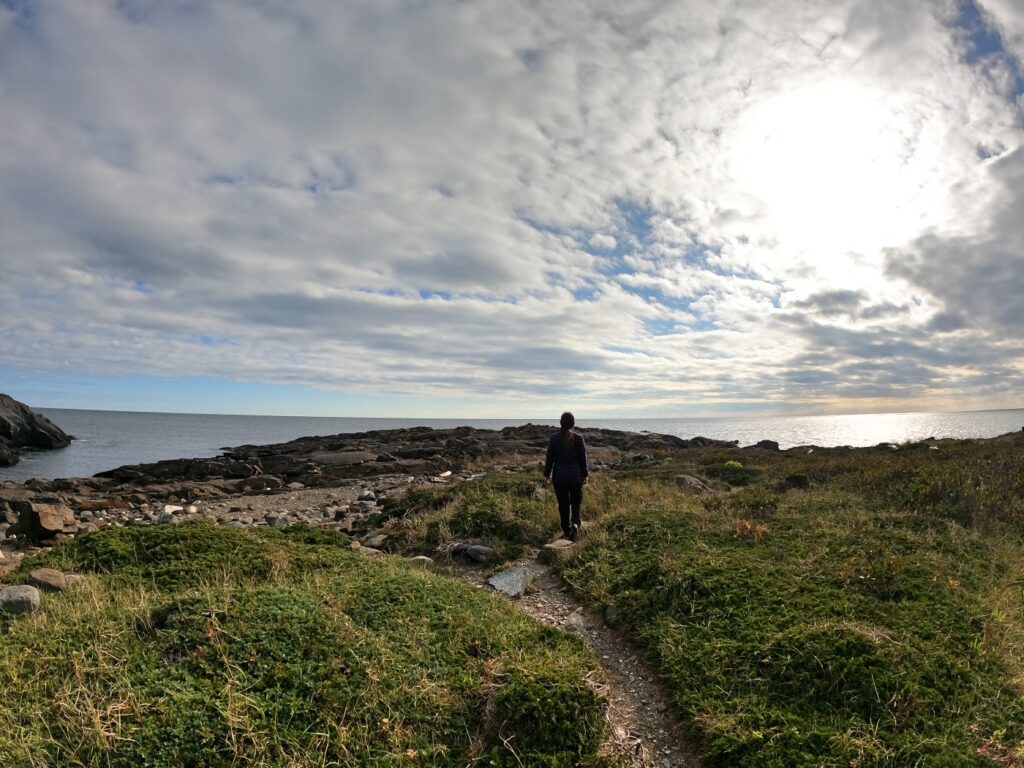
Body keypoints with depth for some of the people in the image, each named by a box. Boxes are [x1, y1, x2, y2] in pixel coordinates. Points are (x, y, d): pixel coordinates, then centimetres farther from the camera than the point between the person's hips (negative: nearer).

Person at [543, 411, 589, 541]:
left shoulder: (554, 438, -8)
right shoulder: (579, 438, -8)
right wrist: (585, 474, 10)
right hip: (576, 476, 0)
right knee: (576, 502, 16)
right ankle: (575, 523, -7)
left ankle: (566, 531, 14)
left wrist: (547, 474, 7)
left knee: (563, 504, 10)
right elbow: (583, 458, -3)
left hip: (559, 477, 0)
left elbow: (549, 458, -4)